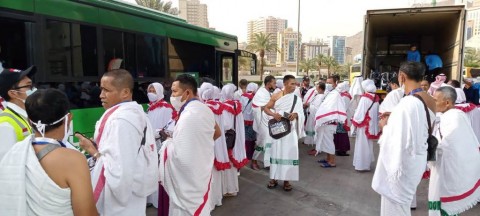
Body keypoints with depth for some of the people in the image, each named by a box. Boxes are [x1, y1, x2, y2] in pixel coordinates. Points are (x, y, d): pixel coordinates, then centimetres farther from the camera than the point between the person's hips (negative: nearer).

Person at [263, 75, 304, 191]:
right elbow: (266, 108, 3)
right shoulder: (276, 96, -2)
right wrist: (273, 114, -17)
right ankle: (274, 178, 19)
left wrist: (295, 114, -21)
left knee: (289, 153, 2)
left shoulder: (297, 99, 0)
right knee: (276, 152, 7)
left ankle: (286, 179, 14)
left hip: (290, 129, 1)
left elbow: (301, 114, 2)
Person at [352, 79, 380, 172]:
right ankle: (367, 163, 29)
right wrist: (376, 125, 10)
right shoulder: (376, 98, 2)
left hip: (364, 124, -7)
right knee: (368, 145, 18)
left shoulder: (365, 98, -17)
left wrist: (354, 123, -7)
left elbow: (359, 112, -17)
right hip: (372, 125, 7)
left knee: (362, 145, 3)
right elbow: (377, 112, 4)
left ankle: (362, 165, 11)